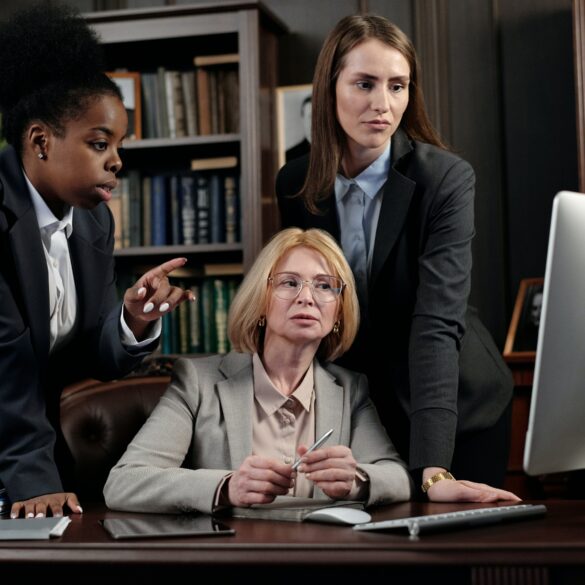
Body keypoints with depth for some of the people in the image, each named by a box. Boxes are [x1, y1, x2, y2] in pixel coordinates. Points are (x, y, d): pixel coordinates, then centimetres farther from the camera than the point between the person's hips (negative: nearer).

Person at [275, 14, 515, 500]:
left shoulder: (447, 179, -20)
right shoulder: (296, 185, -7)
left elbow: (439, 320, -30)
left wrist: (433, 468, -39)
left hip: (454, 406, -3)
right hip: (357, 408, 3)